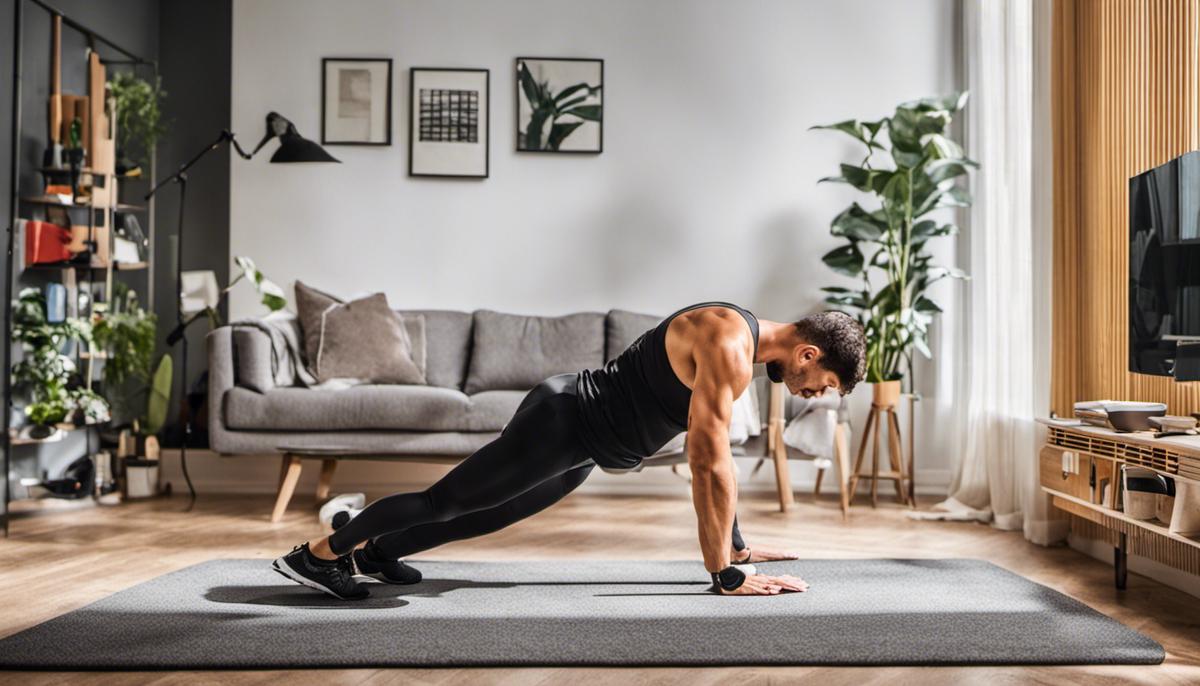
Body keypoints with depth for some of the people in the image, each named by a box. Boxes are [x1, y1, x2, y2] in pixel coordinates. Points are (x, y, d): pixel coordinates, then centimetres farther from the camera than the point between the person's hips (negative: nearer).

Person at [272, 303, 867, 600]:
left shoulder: (738, 343, 7)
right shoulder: (727, 345, -24)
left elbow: (715, 453, 15)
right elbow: (707, 463, -27)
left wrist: (735, 547, 17)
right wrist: (724, 575, -23)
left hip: (582, 440, 10)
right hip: (564, 421, -10)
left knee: (497, 514, 22)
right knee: (444, 501, 0)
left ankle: (372, 553, 36)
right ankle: (318, 554, 15)